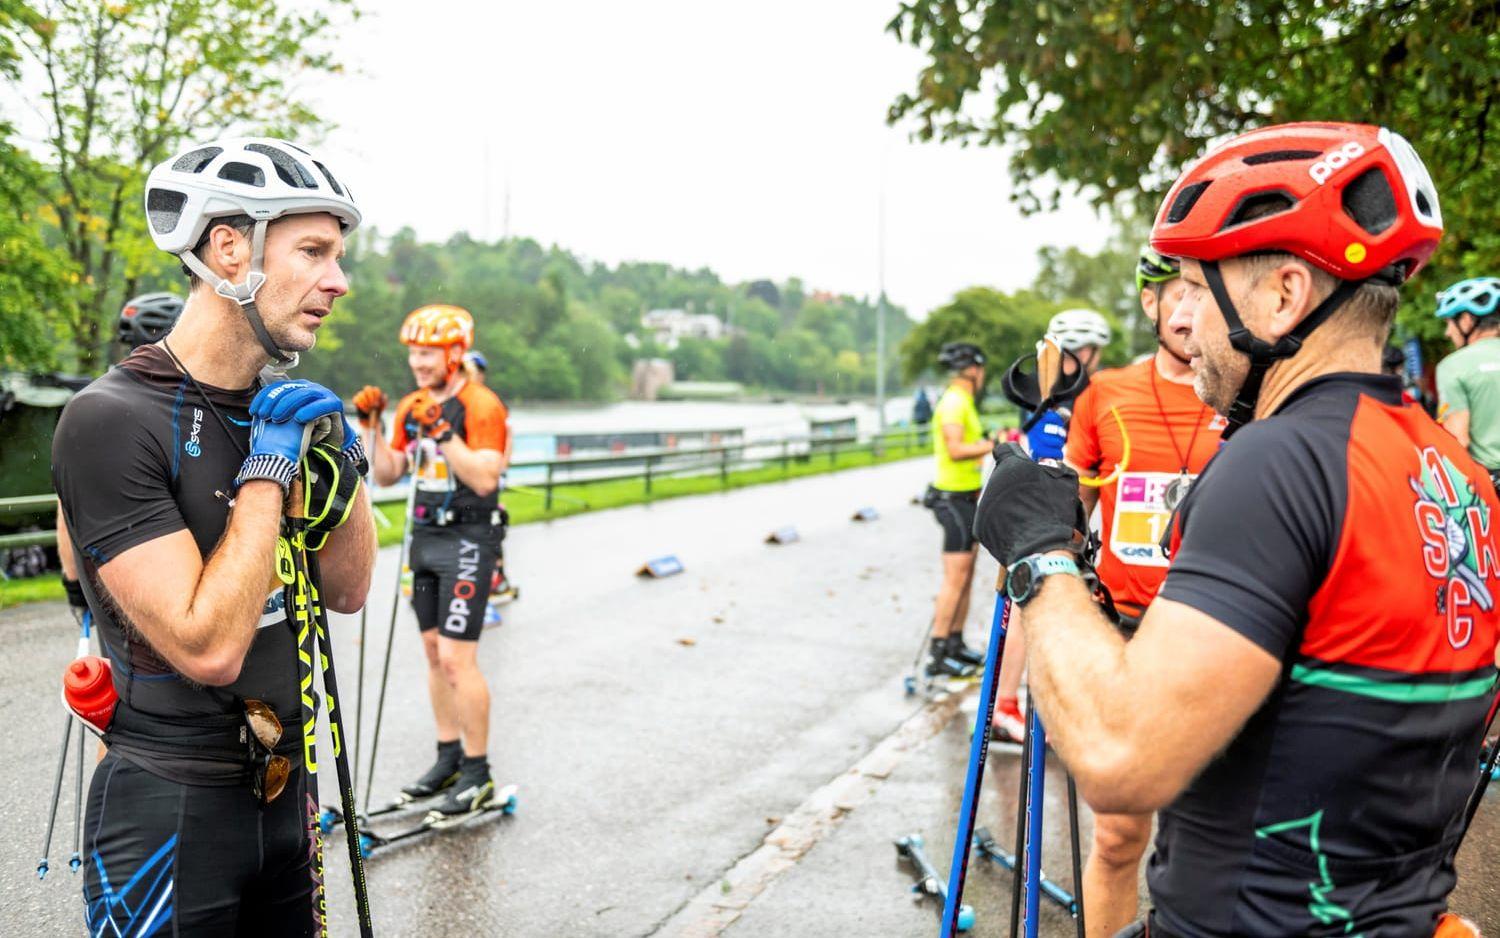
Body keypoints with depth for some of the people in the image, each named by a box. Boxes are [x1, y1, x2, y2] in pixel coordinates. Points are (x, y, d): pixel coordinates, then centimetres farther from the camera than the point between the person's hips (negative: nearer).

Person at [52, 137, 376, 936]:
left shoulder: (277, 411, 4)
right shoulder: (111, 421, -18)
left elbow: (346, 592, 8)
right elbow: (209, 646, -24)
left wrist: (342, 464, -6)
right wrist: (268, 469, -18)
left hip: (286, 789, 7)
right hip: (172, 810, -7)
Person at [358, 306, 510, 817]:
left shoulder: (481, 406, -14)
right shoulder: (412, 407, 10)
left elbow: (484, 479, -24)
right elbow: (387, 475, 10)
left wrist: (441, 430, -28)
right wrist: (373, 426, -2)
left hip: (468, 540, -8)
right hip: (425, 537, 8)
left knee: (457, 658, -9)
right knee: (434, 652, 12)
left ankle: (477, 773, 1)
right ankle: (449, 759, 23)